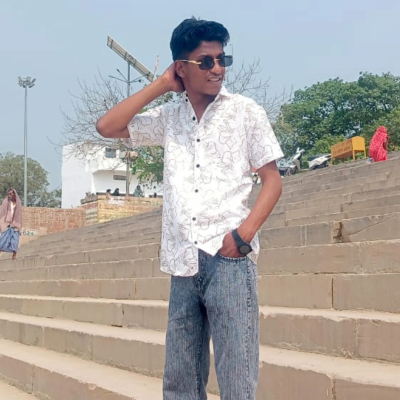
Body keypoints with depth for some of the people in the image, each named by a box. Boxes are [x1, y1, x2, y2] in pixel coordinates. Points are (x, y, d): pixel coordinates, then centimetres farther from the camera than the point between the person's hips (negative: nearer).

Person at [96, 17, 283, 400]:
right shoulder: (169, 117, 14)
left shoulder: (245, 111, 5)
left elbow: (272, 179, 3)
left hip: (229, 259, -4)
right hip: (184, 263, 4)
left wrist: (245, 233, -12)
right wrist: (160, 85, 7)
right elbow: (107, 127, 7)